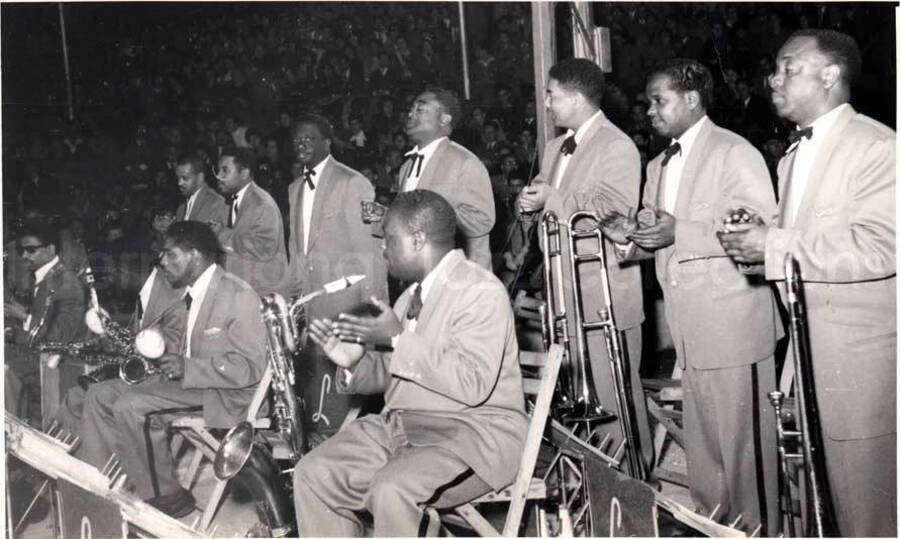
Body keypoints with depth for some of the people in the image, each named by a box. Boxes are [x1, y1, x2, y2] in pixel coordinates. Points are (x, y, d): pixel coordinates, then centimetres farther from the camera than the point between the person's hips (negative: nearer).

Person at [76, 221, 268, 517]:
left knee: (131, 406, -25)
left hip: (223, 393, -10)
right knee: (100, 395, 3)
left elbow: (251, 367, -22)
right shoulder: (193, 295, 12)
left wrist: (186, 368, -26)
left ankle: (165, 496, -10)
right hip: (189, 380, 10)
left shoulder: (238, 295, -18)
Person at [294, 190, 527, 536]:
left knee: (392, 488, -32)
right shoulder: (412, 294, 15)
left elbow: (472, 384, -24)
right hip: (401, 427, 9)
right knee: (312, 475, -5)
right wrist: (355, 361, -3)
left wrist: (399, 338, -21)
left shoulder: (481, 291, -12)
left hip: (473, 431, -8)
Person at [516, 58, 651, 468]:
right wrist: (530, 203, 2)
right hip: (565, 293, 8)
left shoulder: (617, 148, -8)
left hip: (605, 294, -8)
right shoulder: (554, 148, 19)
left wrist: (553, 198, -19)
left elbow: (614, 213, -19)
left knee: (614, 394, -1)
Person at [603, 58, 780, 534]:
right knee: (700, 442, 13)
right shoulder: (658, 166, 18)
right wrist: (631, 237, 0)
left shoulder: (735, 154, -7)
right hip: (688, 331, 7)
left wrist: (680, 233, -21)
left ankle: (756, 530, 13)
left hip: (733, 327, -7)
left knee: (744, 442, -1)